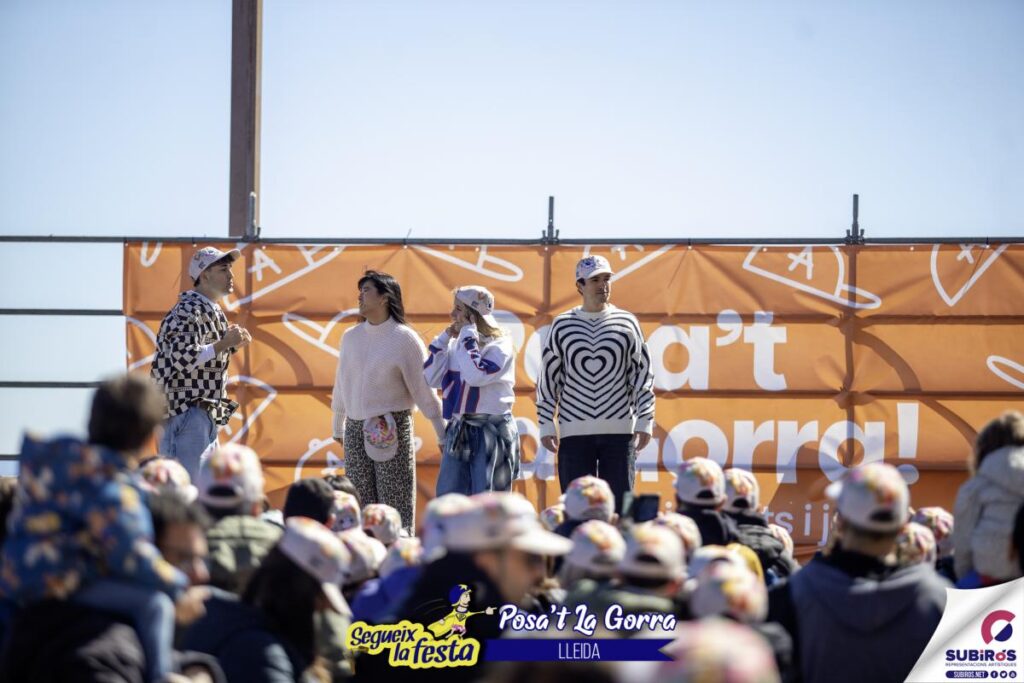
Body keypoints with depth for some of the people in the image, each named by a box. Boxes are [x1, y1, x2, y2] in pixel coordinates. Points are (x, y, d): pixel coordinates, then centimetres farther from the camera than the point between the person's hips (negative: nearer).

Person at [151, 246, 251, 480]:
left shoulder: (212, 311, 18)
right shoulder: (187, 311, -13)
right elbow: (183, 358, -25)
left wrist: (231, 345, 9)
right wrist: (224, 344, -20)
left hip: (206, 415, 10)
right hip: (185, 411, -10)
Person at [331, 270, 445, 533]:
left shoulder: (405, 339, -5)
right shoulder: (350, 337, 9)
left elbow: (424, 390, -5)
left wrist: (443, 435, -4)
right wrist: (338, 428, 25)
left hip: (392, 428, -5)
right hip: (356, 429, 5)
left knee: (395, 503, -4)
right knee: (361, 504, 5)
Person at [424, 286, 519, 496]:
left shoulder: (500, 346, -10)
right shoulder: (456, 345, 10)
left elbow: (476, 375, -25)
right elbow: (432, 378, 3)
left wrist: (468, 335, -15)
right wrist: (445, 338, 1)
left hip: (492, 432, -7)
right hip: (458, 432, 7)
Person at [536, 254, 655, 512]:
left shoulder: (626, 323, 7)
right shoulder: (562, 325, 7)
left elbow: (643, 375, 7)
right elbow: (547, 378, 8)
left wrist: (644, 422, 0)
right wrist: (546, 425, 2)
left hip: (619, 431, 0)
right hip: (574, 431, 0)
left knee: (619, 508, -1)